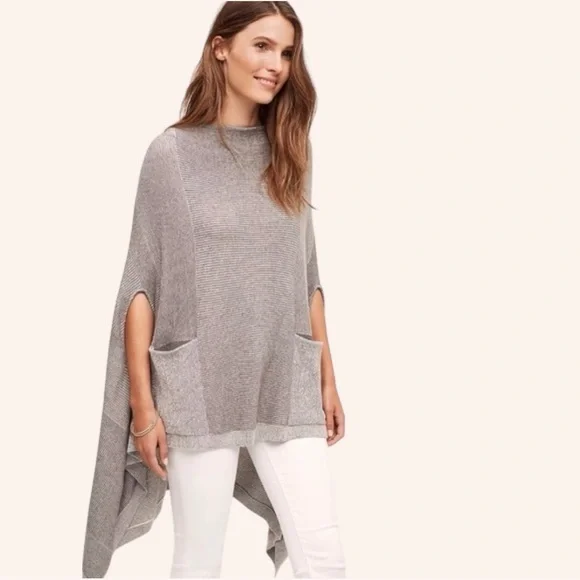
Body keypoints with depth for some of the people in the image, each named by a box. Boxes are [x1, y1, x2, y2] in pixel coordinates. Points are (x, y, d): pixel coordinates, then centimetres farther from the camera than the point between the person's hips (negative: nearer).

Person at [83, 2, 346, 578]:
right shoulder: (172, 152, -3)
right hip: (199, 390, -3)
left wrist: (327, 378, 12)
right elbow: (141, 285, -4)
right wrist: (142, 403, -8)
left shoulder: (288, 154, 8)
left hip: (286, 388, 3)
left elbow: (307, 277, 13)